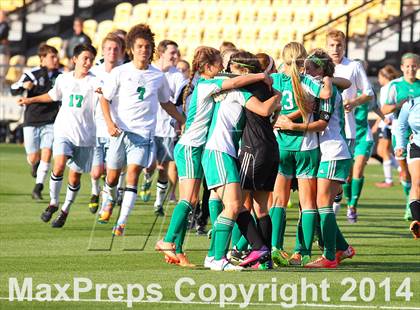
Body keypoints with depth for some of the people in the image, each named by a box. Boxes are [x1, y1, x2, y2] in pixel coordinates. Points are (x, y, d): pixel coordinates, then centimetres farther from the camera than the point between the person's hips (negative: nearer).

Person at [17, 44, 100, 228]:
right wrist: (30, 100, 32)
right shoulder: (63, 79, 7)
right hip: (64, 131, 1)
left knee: (75, 177, 5)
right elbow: (52, 96, 26)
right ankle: (53, 203, -1)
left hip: (85, 136, -1)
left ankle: (65, 211, 25)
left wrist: (102, 91, -49)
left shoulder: (93, 81, -5)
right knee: (59, 165, -21)